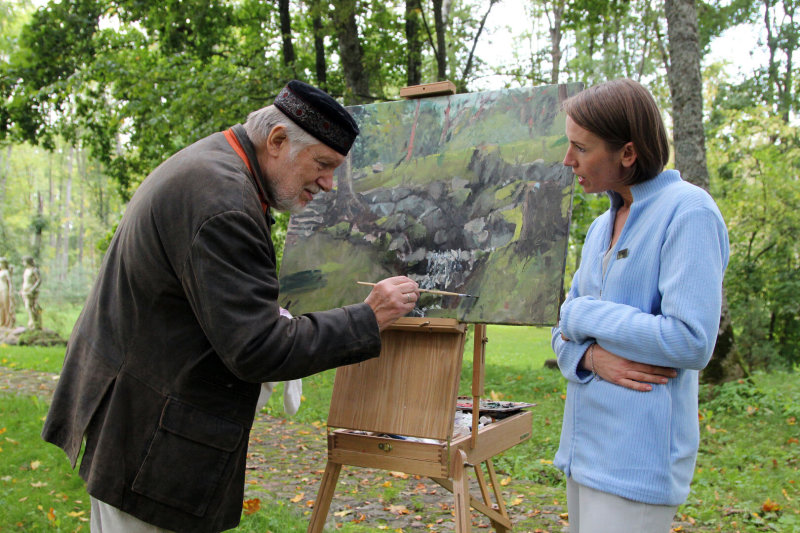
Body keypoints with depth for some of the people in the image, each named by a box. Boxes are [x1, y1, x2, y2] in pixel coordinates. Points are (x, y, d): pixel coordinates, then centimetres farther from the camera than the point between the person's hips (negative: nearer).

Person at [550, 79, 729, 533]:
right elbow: (564, 330, 13)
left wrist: (584, 314, -11)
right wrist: (592, 356, -10)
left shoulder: (688, 211, -12)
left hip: (638, 460, -8)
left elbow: (692, 341, -20)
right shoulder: (601, 227, 11)